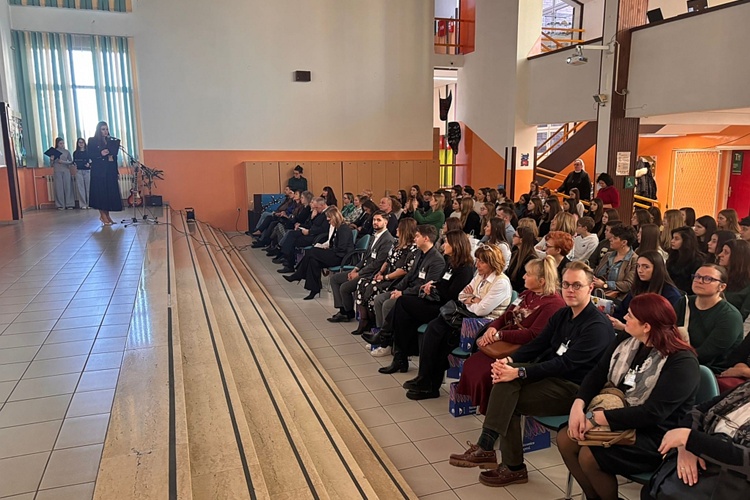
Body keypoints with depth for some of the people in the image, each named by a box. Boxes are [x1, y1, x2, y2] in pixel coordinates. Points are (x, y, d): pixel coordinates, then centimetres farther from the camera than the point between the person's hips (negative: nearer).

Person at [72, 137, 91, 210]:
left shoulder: (88, 152, 6)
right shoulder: (75, 153, 11)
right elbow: (74, 162, 12)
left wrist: (89, 164, -15)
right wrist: (74, 164, -9)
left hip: (87, 171, -1)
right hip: (79, 171, 1)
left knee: (88, 187, -3)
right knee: (80, 188, -1)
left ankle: (89, 203, 3)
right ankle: (83, 204, 1)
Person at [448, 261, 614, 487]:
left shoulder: (598, 326, -17)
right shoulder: (562, 315, 10)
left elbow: (565, 363, -26)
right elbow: (537, 345, 7)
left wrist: (519, 372, -30)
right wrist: (509, 361, -13)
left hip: (574, 389, -8)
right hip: (554, 375, 8)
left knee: (509, 401, -20)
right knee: (506, 378, -16)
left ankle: (514, 468, -7)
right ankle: (485, 448, -15)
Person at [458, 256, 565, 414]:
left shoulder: (554, 304, -16)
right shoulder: (527, 294, 13)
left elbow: (533, 335, -24)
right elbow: (506, 316, 15)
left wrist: (499, 335, -21)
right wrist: (492, 328, -8)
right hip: (506, 343, 9)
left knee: (485, 373, -21)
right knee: (471, 364, -7)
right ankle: (480, 404, 8)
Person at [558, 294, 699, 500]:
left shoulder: (681, 362, -22)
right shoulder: (627, 340, 2)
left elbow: (653, 413, -28)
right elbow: (597, 374, -1)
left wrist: (596, 418, -28)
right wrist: (578, 405, -20)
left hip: (655, 436, -7)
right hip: (617, 416, 8)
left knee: (589, 457, -23)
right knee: (565, 439, -8)